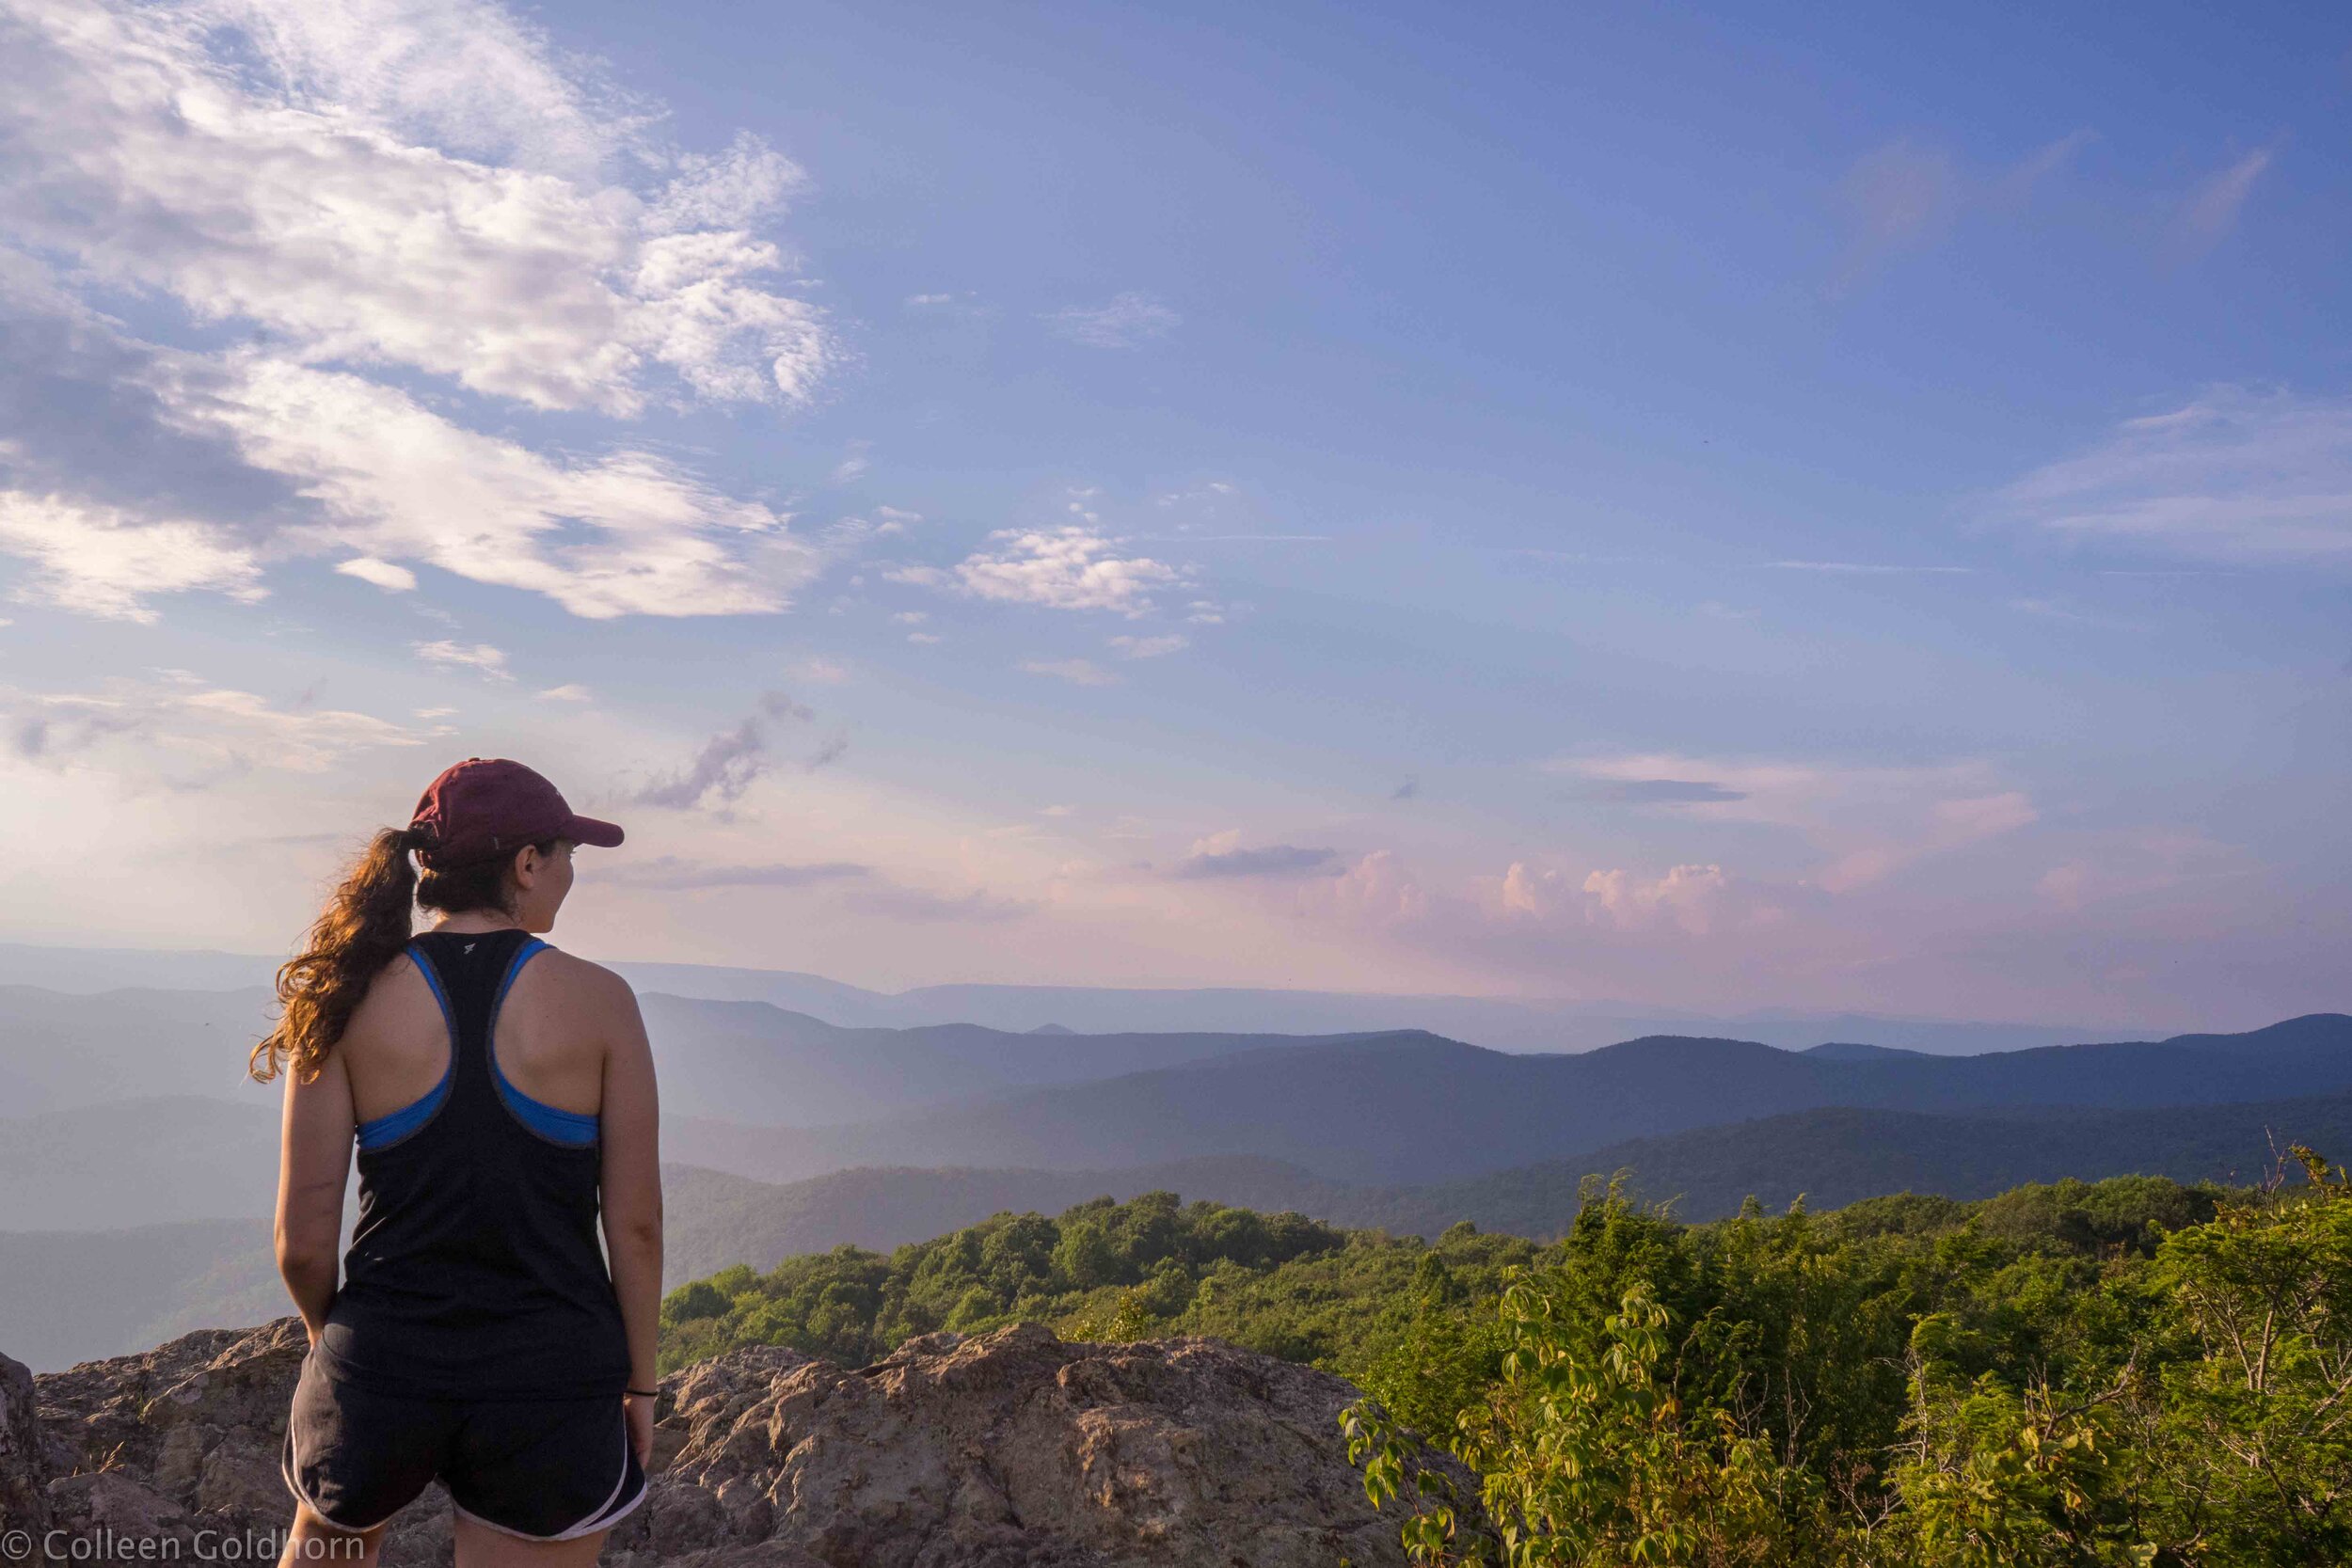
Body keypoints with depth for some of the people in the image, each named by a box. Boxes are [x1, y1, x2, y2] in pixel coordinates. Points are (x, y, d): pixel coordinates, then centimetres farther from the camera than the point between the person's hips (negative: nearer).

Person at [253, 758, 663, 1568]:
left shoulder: (355, 1000, -4)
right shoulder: (598, 1001, -8)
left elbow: (303, 1238, -3)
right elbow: (634, 1223, -6)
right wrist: (639, 1381, 7)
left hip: (383, 1360, 2)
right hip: (553, 1377, -2)